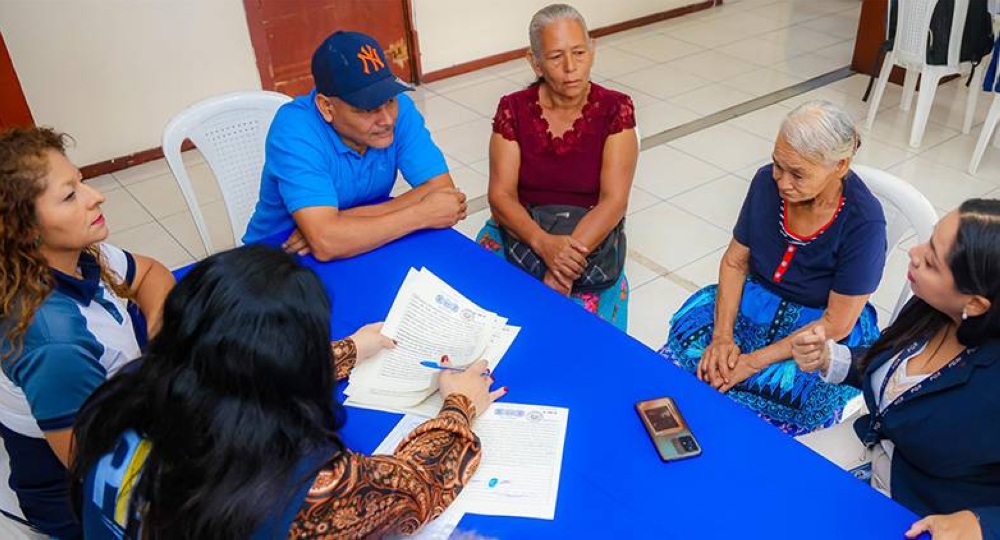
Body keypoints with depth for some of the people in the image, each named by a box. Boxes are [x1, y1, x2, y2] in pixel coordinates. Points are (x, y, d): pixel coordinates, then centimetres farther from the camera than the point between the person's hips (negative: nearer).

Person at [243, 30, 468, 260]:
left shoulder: (399, 108, -13)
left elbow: (443, 191, -19)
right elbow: (325, 243, -34)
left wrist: (351, 221, -26)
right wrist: (422, 215, -26)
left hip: (370, 249, 3)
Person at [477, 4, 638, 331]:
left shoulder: (615, 110, -8)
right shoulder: (513, 110, -4)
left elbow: (613, 201, -14)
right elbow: (501, 196, -9)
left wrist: (565, 263, -28)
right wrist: (545, 244, -28)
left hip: (590, 238, -1)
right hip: (521, 231, 2)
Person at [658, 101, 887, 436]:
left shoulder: (863, 222, -22)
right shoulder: (767, 182, -10)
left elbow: (836, 324, -18)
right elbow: (735, 261, -1)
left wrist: (753, 362, -23)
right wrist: (723, 336, -15)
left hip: (826, 335, -4)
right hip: (757, 300, 4)